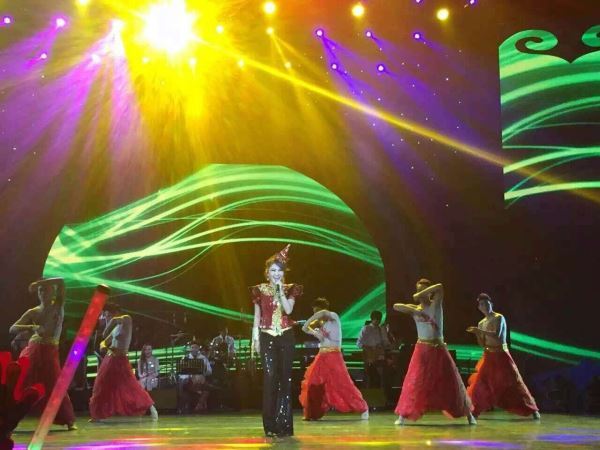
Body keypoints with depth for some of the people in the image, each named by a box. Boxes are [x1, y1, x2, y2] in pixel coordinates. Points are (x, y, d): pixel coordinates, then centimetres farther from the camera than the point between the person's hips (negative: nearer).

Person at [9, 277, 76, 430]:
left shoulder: (58, 306, 4)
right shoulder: (33, 312, 8)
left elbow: (61, 282, -9)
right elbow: (13, 328, 2)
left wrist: (38, 282, -10)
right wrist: (32, 327, -14)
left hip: (50, 352, -2)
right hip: (32, 351, 2)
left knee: (55, 386, -4)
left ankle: (69, 420, 5)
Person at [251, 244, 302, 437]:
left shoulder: (290, 289, 7)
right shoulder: (260, 290, 5)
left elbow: (288, 310, -10)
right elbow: (257, 316, 7)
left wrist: (280, 290, -10)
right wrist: (255, 338, 2)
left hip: (286, 337, 1)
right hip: (267, 337, -1)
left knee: (285, 378, 0)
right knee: (270, 378, -8)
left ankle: (284, 425, 6)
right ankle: (271, 426, -1)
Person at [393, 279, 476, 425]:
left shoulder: (436, 304, -2)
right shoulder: (415, 309, 4)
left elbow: (440, 287, -20)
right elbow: (396, 306, -8)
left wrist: (421, 294, -19)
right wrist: (413, 309, -17)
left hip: (439, 349, -1)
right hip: (422, 349, 1)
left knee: (451, 381, 4)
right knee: (414, 382, -4)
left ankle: (468, 414, 16)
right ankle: (403, 416, 0)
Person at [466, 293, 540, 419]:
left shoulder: (499, 318, -8)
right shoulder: (481, 323, 11)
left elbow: (496, 335, -24)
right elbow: (482, 344, 10)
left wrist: (480, 331, -26)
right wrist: (476, 333, -7)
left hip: (501, 355, -6)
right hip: (488, 357, 6)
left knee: (512, 383, -5)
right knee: (480, 384, 1)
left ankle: (533, 410, 3)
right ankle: (475, 411, 12)